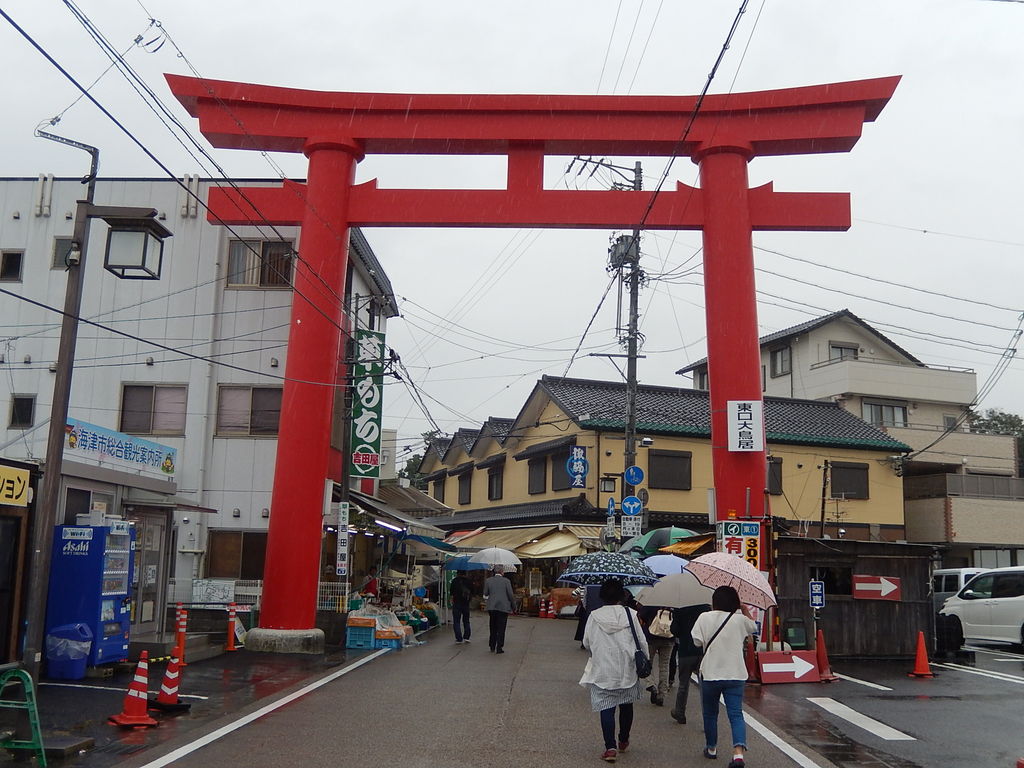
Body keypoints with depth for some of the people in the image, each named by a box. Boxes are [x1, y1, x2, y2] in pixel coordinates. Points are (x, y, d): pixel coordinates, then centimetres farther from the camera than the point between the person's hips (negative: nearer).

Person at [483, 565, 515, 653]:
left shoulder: (488, 581, 2)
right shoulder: (506, 581, -5)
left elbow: (485, 595, 4)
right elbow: (510, 595, -6)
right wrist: (513, 605, 6)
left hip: (492, 607, 3)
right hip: (503, 607, -3)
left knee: (493, 627, 16)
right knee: (501, 628, 3)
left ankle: (492, 646, 21)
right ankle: (499, 647, 2)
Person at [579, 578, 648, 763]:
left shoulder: (594, 616, -5)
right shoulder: (630, 614, -6)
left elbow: (586, 642, 3)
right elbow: (641, 641, -3)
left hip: (603, 670, -1)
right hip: (627, 670, 1)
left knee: (606, 708, 1)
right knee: (626, 706, 19)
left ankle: (610, 747, -9)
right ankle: (623, 741, 33)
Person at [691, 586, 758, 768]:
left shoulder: (704, 618, -6)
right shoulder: (740, 619, -1)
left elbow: (697, 641, -6)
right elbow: (753, 626, 19)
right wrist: (743, 608, 26)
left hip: (710, 673, 0)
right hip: (735, 674, 1)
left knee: (710, 713, 17)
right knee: (736, 714, -1)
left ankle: (711, 748, 31)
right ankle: (739, 752, -19)